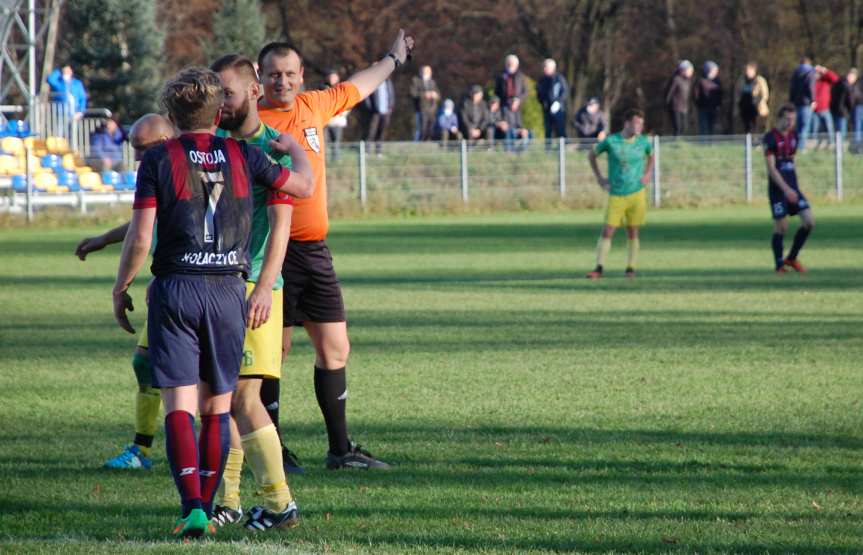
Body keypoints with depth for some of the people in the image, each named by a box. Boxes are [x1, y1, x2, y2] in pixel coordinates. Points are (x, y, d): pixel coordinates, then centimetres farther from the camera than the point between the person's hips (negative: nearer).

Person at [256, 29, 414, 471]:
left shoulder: (313, 106, 11)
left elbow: (354, 88, 30)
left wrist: (393, 60, 45)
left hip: (315, 248, 6)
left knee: (334, 349, 8)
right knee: (273, 352, -5)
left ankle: (340, 449, 16)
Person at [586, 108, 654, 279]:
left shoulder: (643, 142, 2)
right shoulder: (611, 141, -6)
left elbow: (650, 156, 23)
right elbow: (592, 155, 10)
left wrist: (648, 174, 7)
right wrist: (599, 177, 4)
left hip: (637, 193, 2)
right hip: (616, 195, -2)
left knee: (632, 233, 4)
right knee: (607, 231, -6)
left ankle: (631, 268, 14)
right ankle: (599, 268, -1)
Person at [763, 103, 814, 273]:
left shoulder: (793, 136, 10)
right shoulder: (770, 138, -12)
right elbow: (771, 169, -17)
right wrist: (786, 189, -24)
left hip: (792, 187, 6)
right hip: (777, 189, -6)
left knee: (809, 221, -4)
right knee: (781, 227, -5)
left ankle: (791, 258, 11)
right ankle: (779, 265, 11)